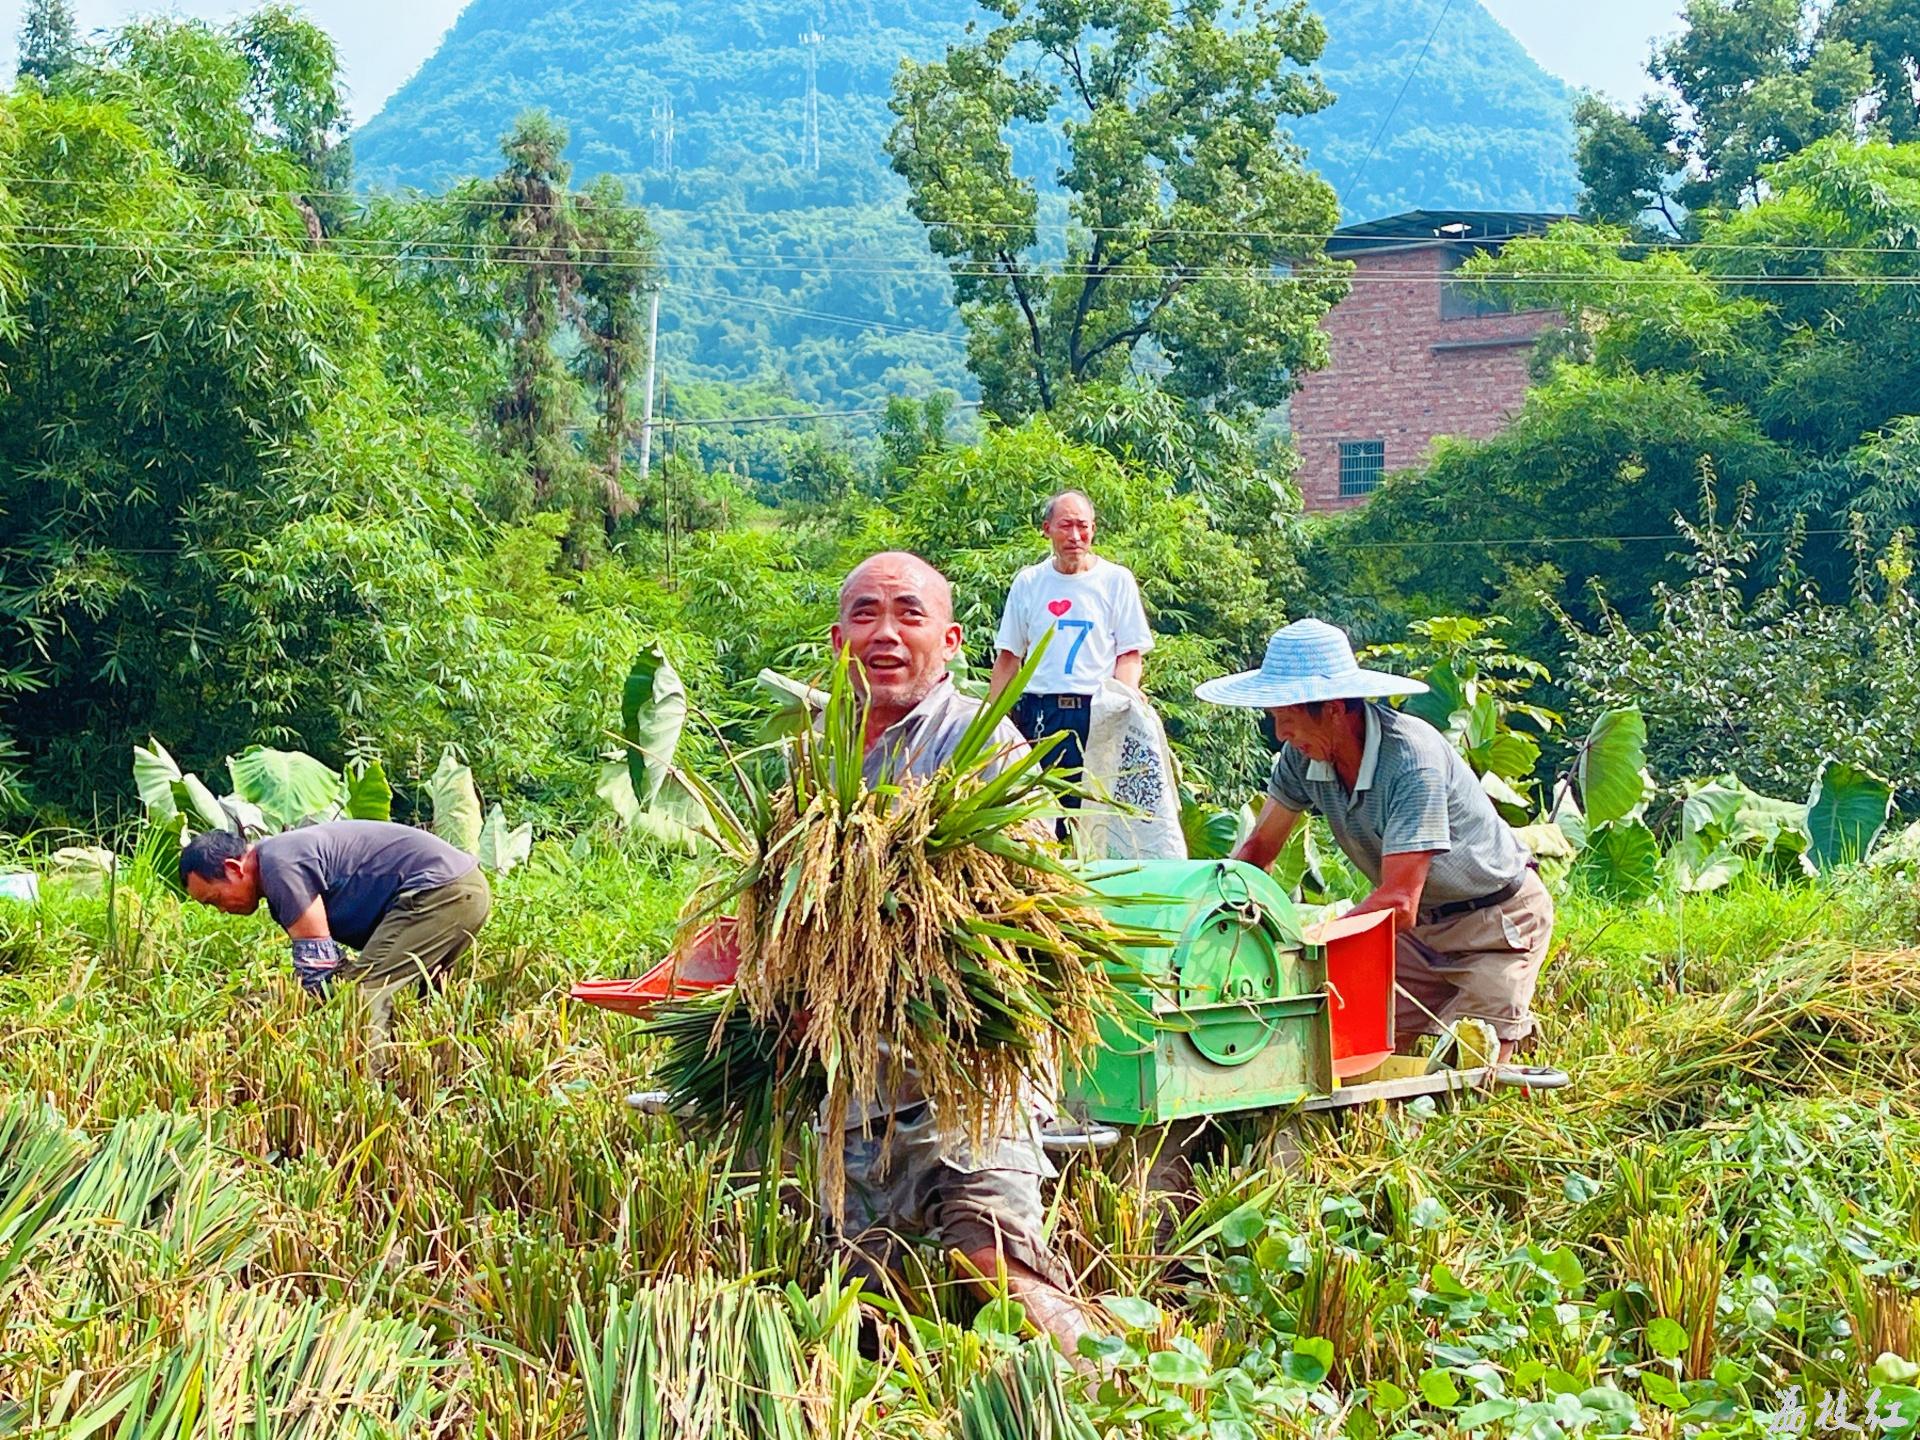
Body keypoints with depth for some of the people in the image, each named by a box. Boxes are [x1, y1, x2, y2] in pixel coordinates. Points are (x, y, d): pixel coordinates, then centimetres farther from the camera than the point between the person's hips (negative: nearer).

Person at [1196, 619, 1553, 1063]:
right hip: (1420, 924, 6)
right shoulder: (1303, 755, -12)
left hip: (1497, 921, -6)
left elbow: (1398, 904, -34)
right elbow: (1258, 848, 1)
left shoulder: (1411, 757, -32)